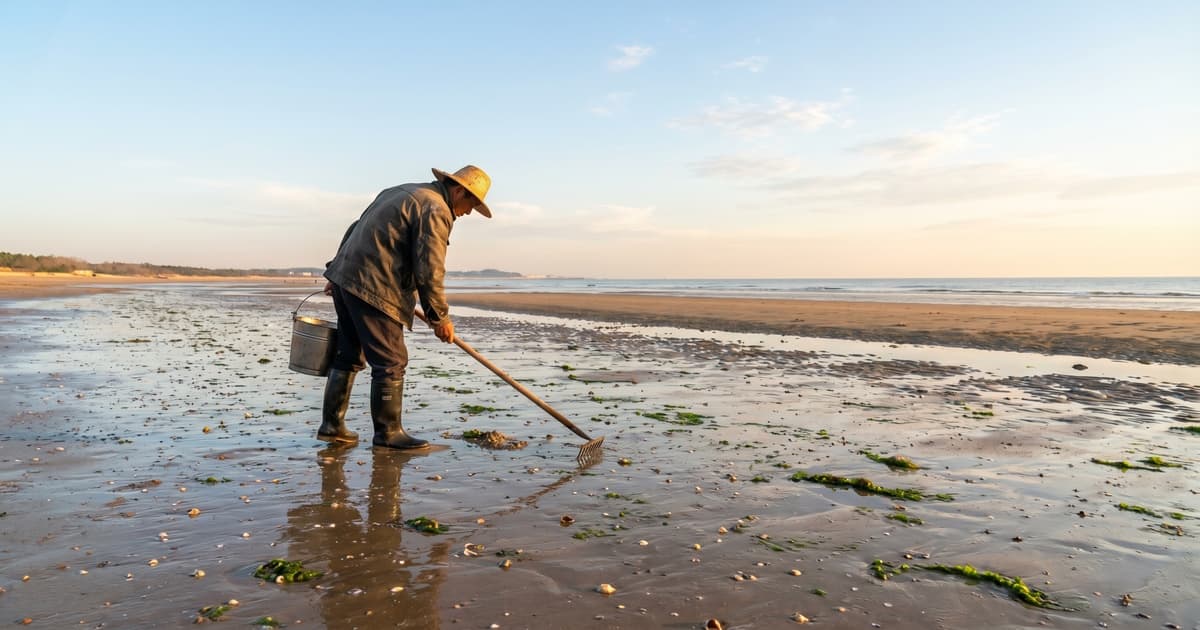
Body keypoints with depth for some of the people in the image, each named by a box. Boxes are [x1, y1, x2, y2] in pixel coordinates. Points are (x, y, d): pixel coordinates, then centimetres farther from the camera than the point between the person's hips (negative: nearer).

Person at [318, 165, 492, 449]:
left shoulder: (402, 192, 21)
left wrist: (338, 270, 30)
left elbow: (356, 229, 25)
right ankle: (388, 432, 7)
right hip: (373, 288, -10)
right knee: (391, 362, -2)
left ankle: (331, 425, 23)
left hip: (345, 278, 10)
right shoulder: (436, 209, -9)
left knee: (348, 356, 16)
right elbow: (429, 272, -14)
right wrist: (440, 319, -5)